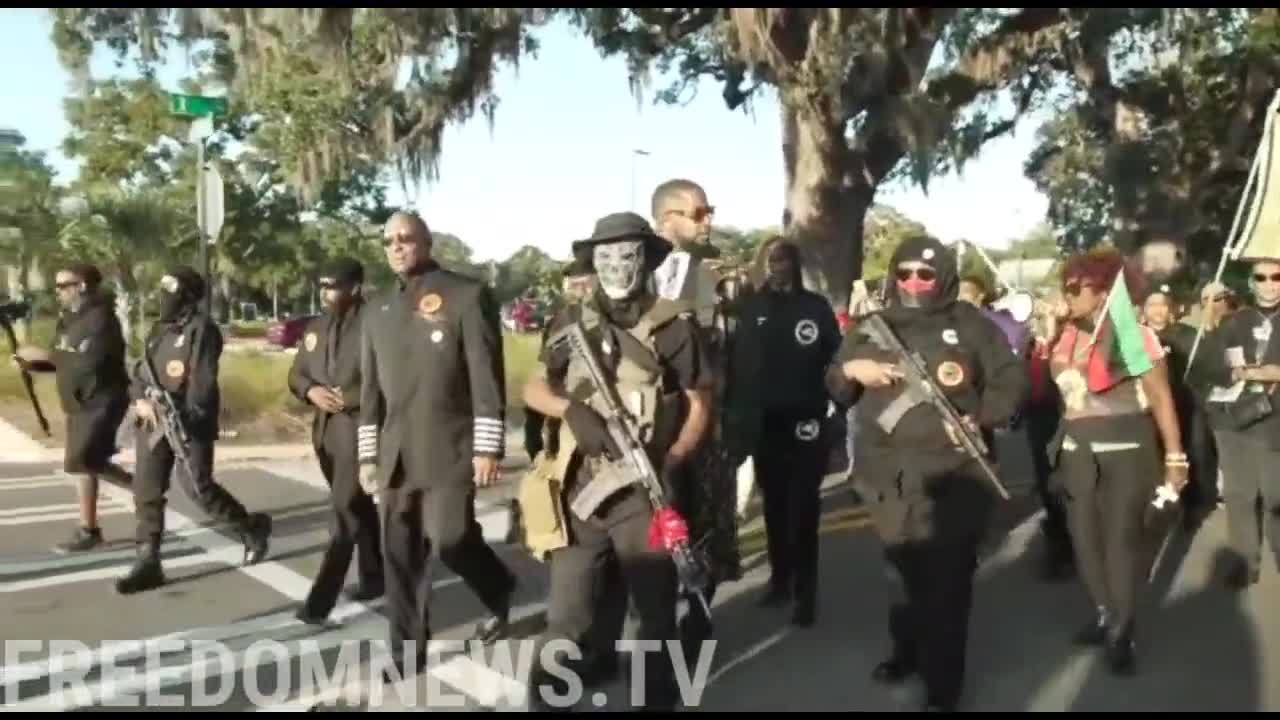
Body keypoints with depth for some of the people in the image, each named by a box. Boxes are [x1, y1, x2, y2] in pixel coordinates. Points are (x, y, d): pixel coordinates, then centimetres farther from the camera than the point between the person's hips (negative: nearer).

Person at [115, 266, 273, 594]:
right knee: (146, 490, 4)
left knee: (197, 487, -7)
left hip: (189, 423, -8)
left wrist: (184, 419, -24)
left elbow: (203, 381, -17)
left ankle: (252, 527, 16)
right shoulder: (159, 329, 16)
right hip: (154, 421, 8)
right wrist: (140, 399, -7)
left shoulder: (201, 328, -10)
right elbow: (141, 370, 14)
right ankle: (148, 564, 12)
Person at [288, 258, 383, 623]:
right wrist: (312, 391, -6)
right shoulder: (316, 327, 11)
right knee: (359, 506, 18)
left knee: (345, 509, -7)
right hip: (324, 429, 8)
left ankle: (320, 600, -4)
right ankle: (374, 576, 32)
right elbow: (296, 373, 15)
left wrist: (351, 398, -19)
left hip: (360, 428, -7)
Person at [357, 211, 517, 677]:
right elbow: (370, 389, 16)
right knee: (399, 556, 7)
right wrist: (367, 454, 12)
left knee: (450, 541, -9)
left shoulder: (467, 295, -5)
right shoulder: (376, 311, 14)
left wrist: (487, 448, -14)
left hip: (450, 449, -5)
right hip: (397, 453, 6)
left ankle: (500, 594, 23)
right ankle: (407, 657, 20)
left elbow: (487, 376, -9)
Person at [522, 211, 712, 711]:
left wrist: (672, 462, -12)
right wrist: (573, 409, -11)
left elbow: (699, 405, 2)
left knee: (656, 613, 11)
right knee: (567, 618, 4)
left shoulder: (673, 328, -1)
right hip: (580, 486, 1)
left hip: (645, 491, -1)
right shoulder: (572, 325, 8)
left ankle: (657, 701, 30)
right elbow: (533, 389, 10)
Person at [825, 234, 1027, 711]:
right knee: (904, 572, 17)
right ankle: (909, 650, 39)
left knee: (946, 582, -1)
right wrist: (850, 369, -7)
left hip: (951, 479, -3)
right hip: (889, 479, 3)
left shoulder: (970, 325, 0)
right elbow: (834, 390, 15)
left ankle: (942, 685, 12)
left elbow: (1010, 381, 3)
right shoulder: (869, 329, 10)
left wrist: (980, 420, -13)